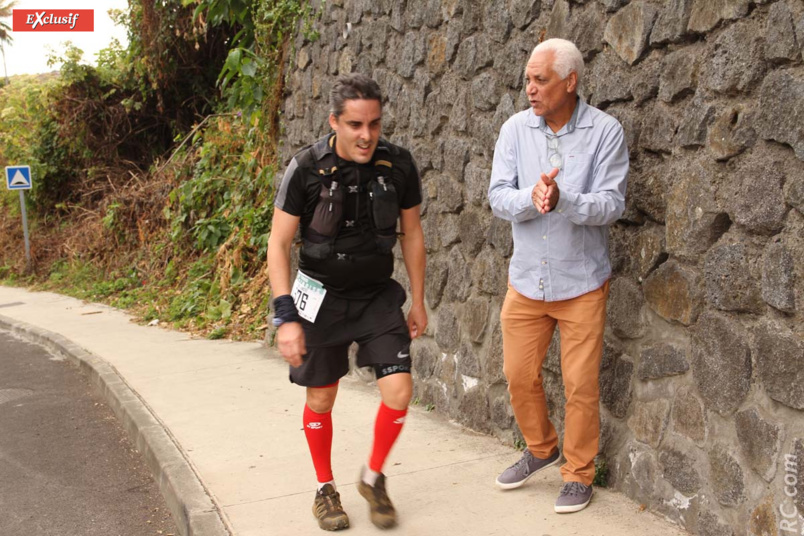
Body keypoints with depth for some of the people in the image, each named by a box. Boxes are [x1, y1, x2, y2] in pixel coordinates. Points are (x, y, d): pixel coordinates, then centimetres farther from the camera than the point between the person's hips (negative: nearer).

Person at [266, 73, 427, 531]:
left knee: (399, 392, -9)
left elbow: (412, 234, 4)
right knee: (321, 398, 9)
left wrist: (418, 302, 7)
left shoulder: (399, 165, -10)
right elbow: (279, 244, -11)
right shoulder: (306, 169, -17)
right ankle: (325, 488, 32)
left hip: (378, 295, 2)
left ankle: (374, 477, 18)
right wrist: (285, 316, -18)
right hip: (322, 296, -2)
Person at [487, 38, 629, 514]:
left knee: (581, 384, 4)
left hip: (581, 282, -3)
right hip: (527, 278, 3)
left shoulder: (605, 131, -10)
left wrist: (562, 199, -32)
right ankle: (541, 448, 37)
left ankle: (579, 474, 23)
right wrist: (531, 198, -27)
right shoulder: (516, 129, -2)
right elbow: (498, 196, -6)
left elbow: (612, 204, -14)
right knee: (519, 375, 12)